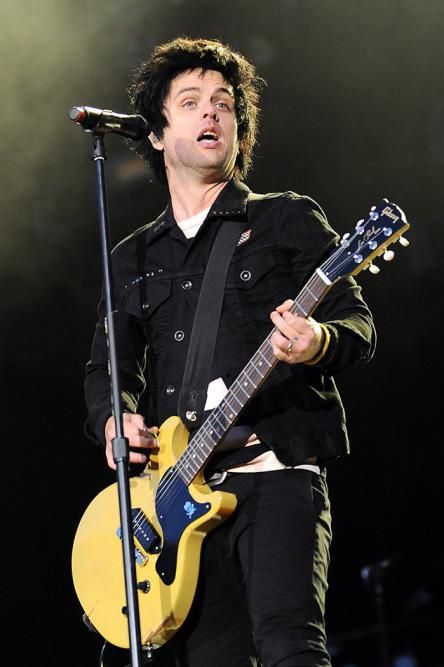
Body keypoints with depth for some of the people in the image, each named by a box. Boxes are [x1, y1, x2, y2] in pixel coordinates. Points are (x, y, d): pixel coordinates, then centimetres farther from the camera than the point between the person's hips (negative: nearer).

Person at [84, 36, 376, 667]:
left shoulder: (289, 219, 11)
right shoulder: (132, 258, 23)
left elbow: (359, 324, 3)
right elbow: (107, 362, 18)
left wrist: (321, 343, -21)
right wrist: (114, 420, -6)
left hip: (275, 472, -4)